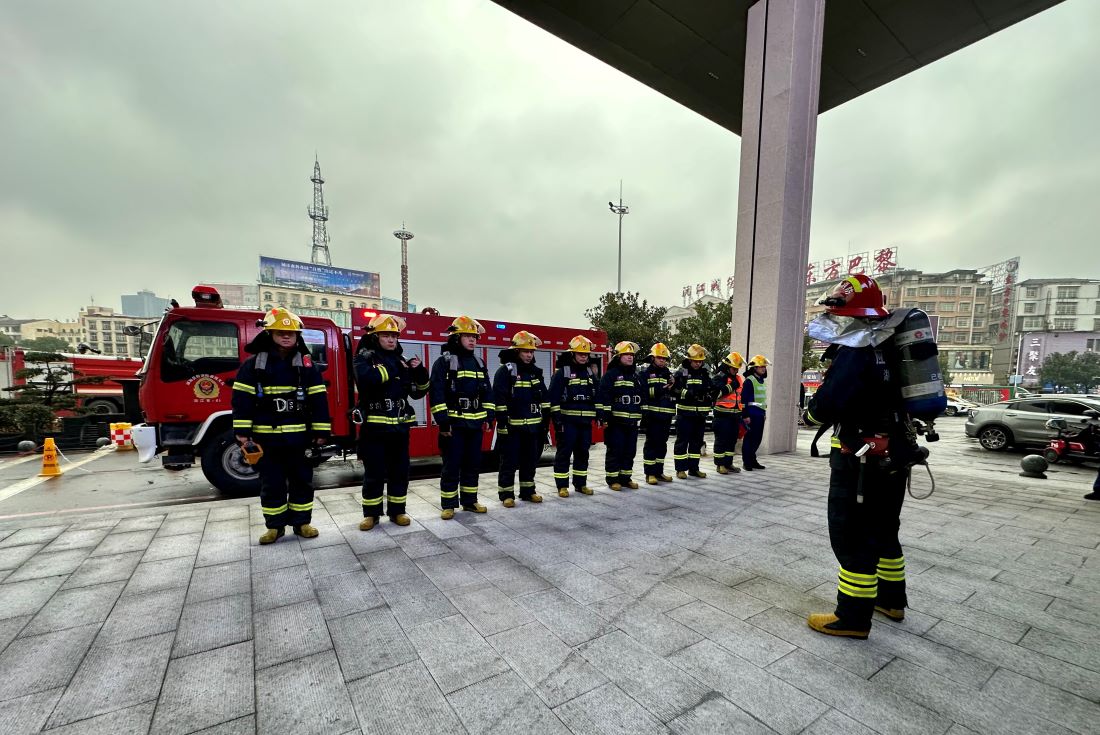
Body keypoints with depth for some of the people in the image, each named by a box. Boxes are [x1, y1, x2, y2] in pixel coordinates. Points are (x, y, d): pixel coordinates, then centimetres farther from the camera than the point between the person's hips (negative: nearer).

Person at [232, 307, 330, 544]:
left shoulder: (306, 364, 2)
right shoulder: (253, 364, 1)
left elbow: (318, 398, 0)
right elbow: (242, 399, -1)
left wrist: (321, 431, -4)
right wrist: (242, 432, -7)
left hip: (298, 436, 1)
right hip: (267, 436, 0)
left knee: (302, 480, 9)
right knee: (271, 483, 10)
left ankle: (302, 521, 23)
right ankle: (275, 525, 25)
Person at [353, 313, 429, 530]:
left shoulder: (402, 359, 11)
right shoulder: (366, 356, -2)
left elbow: (417, 392, 11)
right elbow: (366, 377, -26)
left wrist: (420, 372, -6)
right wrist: (394, 369, -18)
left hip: (400, 426, 4)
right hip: (375, 426, -4)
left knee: (400, 471, 10)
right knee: (374, 473, 5)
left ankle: (397, 511, 24)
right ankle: (371, 514, 21)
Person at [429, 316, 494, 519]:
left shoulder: (478, 363, 13)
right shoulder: (444, 362, -7)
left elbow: (487, 393, 16)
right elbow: (437, 393, -12)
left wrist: (488, 417, 10)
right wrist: (443, 421, -17)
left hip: (476, 423, 6)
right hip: (453, 423, -6)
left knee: (473, 464, 12)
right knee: (451, 465, 1)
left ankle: (470, 501, 25)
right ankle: (448, 505, 13)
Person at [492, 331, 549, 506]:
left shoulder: (536, 371, 11)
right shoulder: (505, 371, -8)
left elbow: (544, 398, 15)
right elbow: (500, 400, -13)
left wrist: (546, 419, 12)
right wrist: (502, 423, -16)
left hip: (533, 425, 6)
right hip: (512, 426, -6)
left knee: (531, 460, 14)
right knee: (509, 461, 2)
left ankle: (528, 491, 27)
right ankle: (506, 494, 14)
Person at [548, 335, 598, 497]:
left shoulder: (590, 372, 13)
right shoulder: (562, 372, -5)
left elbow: (597, 394, 19)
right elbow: (554, 396, -10)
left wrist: (598, 415, 14)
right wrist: (556, 418, -15)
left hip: (586, 420, 6)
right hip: (567, 419, -5)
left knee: (583, 452, 12)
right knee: (564, 452, 0)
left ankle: (581, 483, 24)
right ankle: (562, 486, 9)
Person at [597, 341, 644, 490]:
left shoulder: (636, 375, 17)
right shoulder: (611, 374, -6)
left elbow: (641, 397, 25)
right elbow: (603, 397, -12)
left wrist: (644, 415, 22)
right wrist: (603, 417, -18)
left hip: (632, 421, 7)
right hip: (616, 421, -7)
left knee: (630, 451, 11)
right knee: (615, 451, 0)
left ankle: (626, 478, 23)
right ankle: (612, 479, 11)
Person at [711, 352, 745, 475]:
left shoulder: (739, 379, 16)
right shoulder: (719, 378, -9)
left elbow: (741, 396, 23)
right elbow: (718, 393, -25)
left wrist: (742, 413, 22)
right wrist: (732, 385, -20)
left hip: (735, 414, 8)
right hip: (723, 413, -7)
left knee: (732, 439, 13)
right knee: (721, 440, -2)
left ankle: (728, 463, 23)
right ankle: (720, 464, 6)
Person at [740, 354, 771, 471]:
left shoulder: (761, 380, 17)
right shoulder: (749, 381, -11)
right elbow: (744, 399, -16)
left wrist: (764, 412, 23)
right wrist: (746, 415, -19)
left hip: (760, 413, 9)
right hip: (752, 413, -9)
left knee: (758, 438, 11)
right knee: (749, 438, -4)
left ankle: (752, 460, 21)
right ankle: (746, 462, 3)